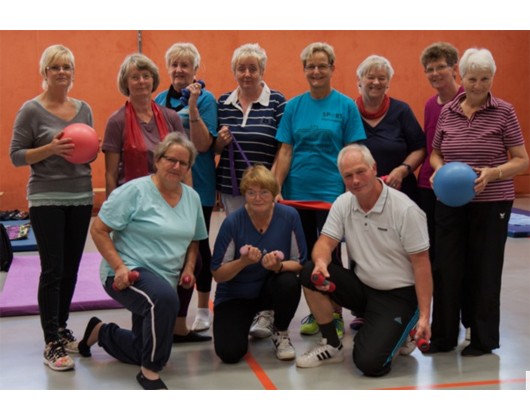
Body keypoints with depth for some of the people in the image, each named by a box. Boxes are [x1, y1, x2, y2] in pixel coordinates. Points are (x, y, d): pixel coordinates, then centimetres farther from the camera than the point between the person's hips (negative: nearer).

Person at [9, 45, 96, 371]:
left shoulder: (84, 109, 9)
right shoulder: (32, 110, -5)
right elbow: (16, 155, -6)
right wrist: (51, 149, -20)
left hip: (81, 197, 5)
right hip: (47, 200, -5)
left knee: (70, 269, 11)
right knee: (52, 270, -5)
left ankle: (62, 328, 27)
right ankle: (52, 344, 1)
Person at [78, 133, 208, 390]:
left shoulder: (192, 198, 5)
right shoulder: (135, 191, -14)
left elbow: (194, 240, 18)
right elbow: (98, 229, -13)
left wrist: (189, 268, 0)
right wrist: (119, 267, -22)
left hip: (165, 280, 7)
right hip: (129, 273, -7)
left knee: (143, 351, 15)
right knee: (164, 298, -40)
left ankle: (101, 332, 45)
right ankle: (150, 373, -21)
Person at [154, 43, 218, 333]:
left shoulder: (205, 99, -7)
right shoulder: (160, 100, 8)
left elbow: (203, 145, -16)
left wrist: (192, 107, -24)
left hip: (197, 183, -5)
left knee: (197, 244, 4)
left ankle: (203, 309, 18)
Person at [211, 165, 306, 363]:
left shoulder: (289, 216, -14)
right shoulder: (233, 222, -18)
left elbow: (299, 263, -9)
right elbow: (218, 275, -13)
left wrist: (278, 266, -30)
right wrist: (243, 261, -31)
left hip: (271, 288, 1)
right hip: (235, 295, -1)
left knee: (289, 282, -33)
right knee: (230, 353, -19)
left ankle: (280, 332, -2)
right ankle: (248, 320, 17)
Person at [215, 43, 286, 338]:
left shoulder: (277, 101, -2)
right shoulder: (223, 103, 10)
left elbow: (283, 147, -5)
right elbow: (213, 149, 16)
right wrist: (220, 142, -7)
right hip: (232, 188, 4)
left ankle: (266, 314, 3)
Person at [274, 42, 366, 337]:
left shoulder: (346, 105, -2)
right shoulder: (294, 106, 5)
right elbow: (286, 150, 4)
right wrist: (276, 188, -4)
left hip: (331, 192, -3)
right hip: (298, 191, 3)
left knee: (330, 256, 0)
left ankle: (335, 315, 15)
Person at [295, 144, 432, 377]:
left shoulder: (405, 209, -17)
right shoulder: (343, 204, 0)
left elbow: (421, 264, -14)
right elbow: (325, 243, -4)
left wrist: (424, 316, -18)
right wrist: (321, 261, -30)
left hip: (398, 295, -5)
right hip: (362, 287, 5)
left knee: (369, 363, -22)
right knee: (310, 274, -19)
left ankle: (398, 333, 13)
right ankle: (332, 346, 0)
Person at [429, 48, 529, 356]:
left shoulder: (503, 112, -4)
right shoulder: (447, 112, 5)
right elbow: (436, 152, 16)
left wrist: (492, 173, -21)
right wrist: (438, 169, -6)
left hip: (491, 203, -3)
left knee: (484, 269, 5)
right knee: (447, 267, 6)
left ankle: (484, 339, 20)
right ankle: (443, 335, 20)